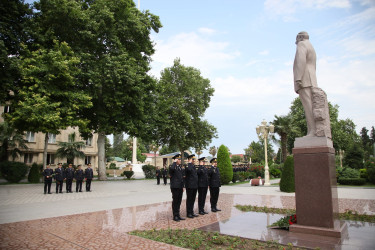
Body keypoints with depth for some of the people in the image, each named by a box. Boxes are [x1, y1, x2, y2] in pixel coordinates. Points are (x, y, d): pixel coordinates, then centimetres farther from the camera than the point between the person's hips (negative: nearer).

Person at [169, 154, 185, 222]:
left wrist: (183, 186, 13)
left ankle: (178, 215, 22)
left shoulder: (181, 167, 15)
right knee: (175, 201, 0)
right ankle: (175, 216, 10)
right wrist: (174, 162, -19)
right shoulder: (173, 166, -7)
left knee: (179, 201, 12)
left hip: (180, 187, 7)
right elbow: (171, 169, -34)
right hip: (175, 186, -7)